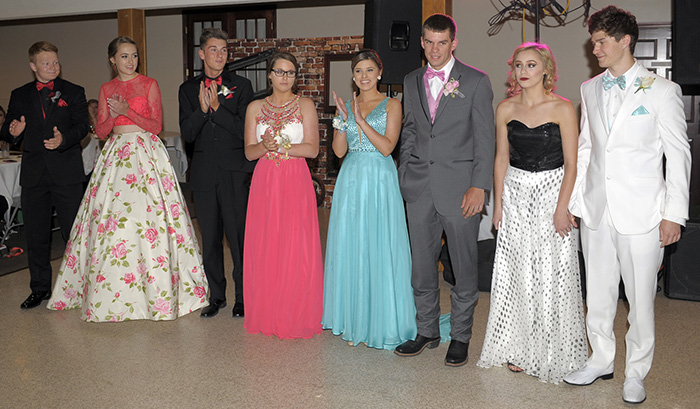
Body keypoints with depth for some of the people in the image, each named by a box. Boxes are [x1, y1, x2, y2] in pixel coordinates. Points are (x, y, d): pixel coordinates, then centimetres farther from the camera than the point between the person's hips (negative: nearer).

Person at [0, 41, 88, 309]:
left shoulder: (73, 92, 6)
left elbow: (82, 126, -5)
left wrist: (64, 139, -25)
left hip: (66, 171, -3)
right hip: (34, 174, 3)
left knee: (73, 231, 1)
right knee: (36, 234, 8)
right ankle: (40, 288, 21)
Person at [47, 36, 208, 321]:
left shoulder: (149, 84, 5)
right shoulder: (106, 89, 14)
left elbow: (156, 125, -2)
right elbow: (101, 130, 10)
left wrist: (128, 112, -13)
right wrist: (114, 116, -10)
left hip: (146, 153, -3)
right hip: (116, 155, 3)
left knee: (146, 217, -9)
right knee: (111, 220, -1)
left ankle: (156, 289, 1)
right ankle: (111, 292, 11)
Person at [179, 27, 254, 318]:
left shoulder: (241, 86, 3)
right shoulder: (188, 89, 10)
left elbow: (245, 129, -6)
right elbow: (187, 134, 1)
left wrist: (217, 106, -14)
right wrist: (202, 108, -15)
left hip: (234, 173, -3)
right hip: (204, 173, 3)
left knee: (239, 237, -1)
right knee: (210, 238, 10)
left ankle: (243, 297, 12)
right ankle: (216, 295, 23)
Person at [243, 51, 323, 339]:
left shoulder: (305, 105, 5)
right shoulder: (255, 108, 11)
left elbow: (312, 149, -4)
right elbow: (249, 152, 6)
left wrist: (280, 146, -11)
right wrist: (265, 145, -14)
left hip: (295, 183, -2)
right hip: (264, 183, 2)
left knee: (296, 248, -3)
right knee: (263, 247, 2)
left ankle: (296, 317, 8)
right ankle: (266, 315, 15)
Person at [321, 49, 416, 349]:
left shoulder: (391, 106, 1)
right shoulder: (347, 105, 13)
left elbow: (387, 146, -10)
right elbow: (339, 150, 5)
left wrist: (360, 120, -13)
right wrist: (342, 118, -7)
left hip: (380, 181, -4)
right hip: (351, 181, 4)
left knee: (378, 250, -2)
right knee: (349, 248, 6)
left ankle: (379, 323, 11)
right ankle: (353, 321, 18)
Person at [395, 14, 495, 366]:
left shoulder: (476, 82, -1)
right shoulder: (411, 82, 13)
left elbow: (484, 138, -4)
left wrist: (479, 186, -12)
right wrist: (404, 176, 8)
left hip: (459, 186, -4)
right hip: (419, 188, 4)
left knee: (464, 266, 5)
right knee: (421, 264, 10)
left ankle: (460, 336, 21)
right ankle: (427, 331, 26)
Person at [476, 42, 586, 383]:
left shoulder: (562, 109, -7)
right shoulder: (505, 109, 4)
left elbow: (571, 164, -7)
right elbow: (501, 159, 8)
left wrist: (561, 209, -12)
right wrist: (498, 204, 4)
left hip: (552, 192, -3)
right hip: (515, 195, 4)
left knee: (551, 274, 1)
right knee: (516, 273, 7)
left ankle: (553, 352, 18)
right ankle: (519, 348, 21)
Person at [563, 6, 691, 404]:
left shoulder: (662, 90, -4)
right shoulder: (590, 89, 10)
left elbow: (678, 154, -4)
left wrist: (674, 213, -8)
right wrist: (574, 200, 11)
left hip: (641, 214, -4)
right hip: (597, 210, 4)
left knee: (640, 297, 6)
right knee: (598, 292, 14)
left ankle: (637, 372, 23)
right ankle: (601, 360, 31)